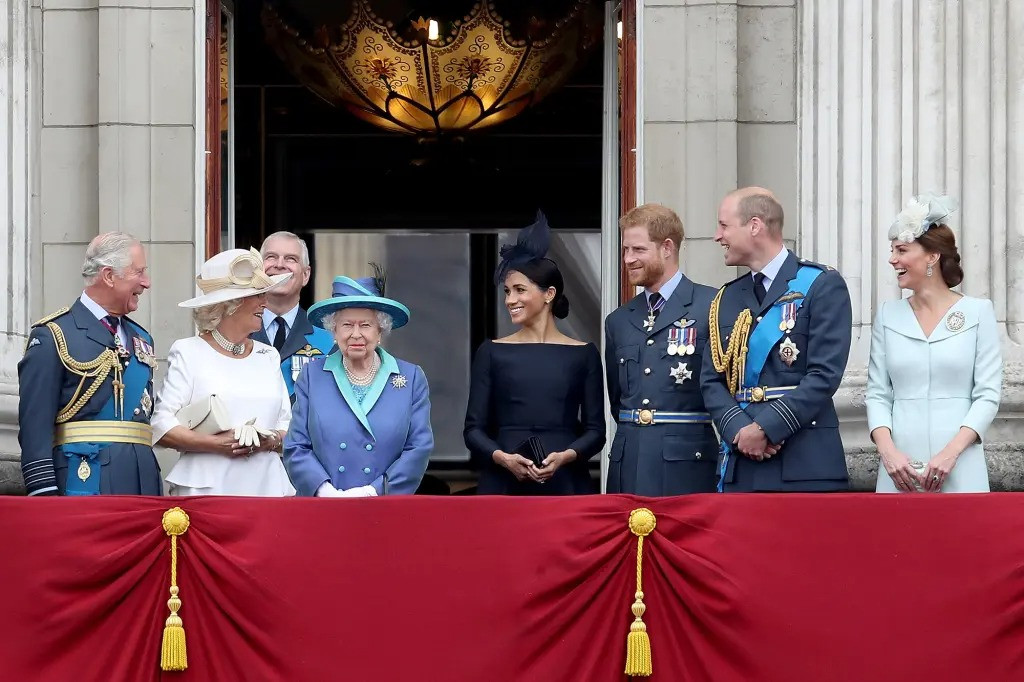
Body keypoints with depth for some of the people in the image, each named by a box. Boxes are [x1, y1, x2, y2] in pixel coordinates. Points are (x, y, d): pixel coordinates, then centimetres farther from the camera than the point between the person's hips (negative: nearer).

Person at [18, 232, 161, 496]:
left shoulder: (142, 339, 19)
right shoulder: (53, 335, -3)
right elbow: (35, 423, -9)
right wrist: (44, 493, -16)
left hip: (143, 483, 7)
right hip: (83, 481, -7)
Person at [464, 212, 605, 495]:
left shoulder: (583, 355, 6)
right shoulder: (492, 352, 7)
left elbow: (595, 430, 4)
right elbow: (473, 429, 5)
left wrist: (565, 456, -14)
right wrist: (504, 458, -13)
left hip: (565, 483, 0)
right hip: (503, 484, 0)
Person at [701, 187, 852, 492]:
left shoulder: (822, 285, 0)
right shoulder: (726, 299, 18)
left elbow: (825, 375, -9)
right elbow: (712, 381, 12)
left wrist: (765, 428, -14)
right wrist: (739, 430, -7)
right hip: (740, 469, 5)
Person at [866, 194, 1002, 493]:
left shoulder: (978, 312, 1)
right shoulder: (888, 315, 9)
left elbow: (987, 395, -2)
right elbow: (878, 394, 7)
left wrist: (951, 452, -14)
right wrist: (888, 451, -10)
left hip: (960, 470, -2)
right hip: (900, 469, 2)